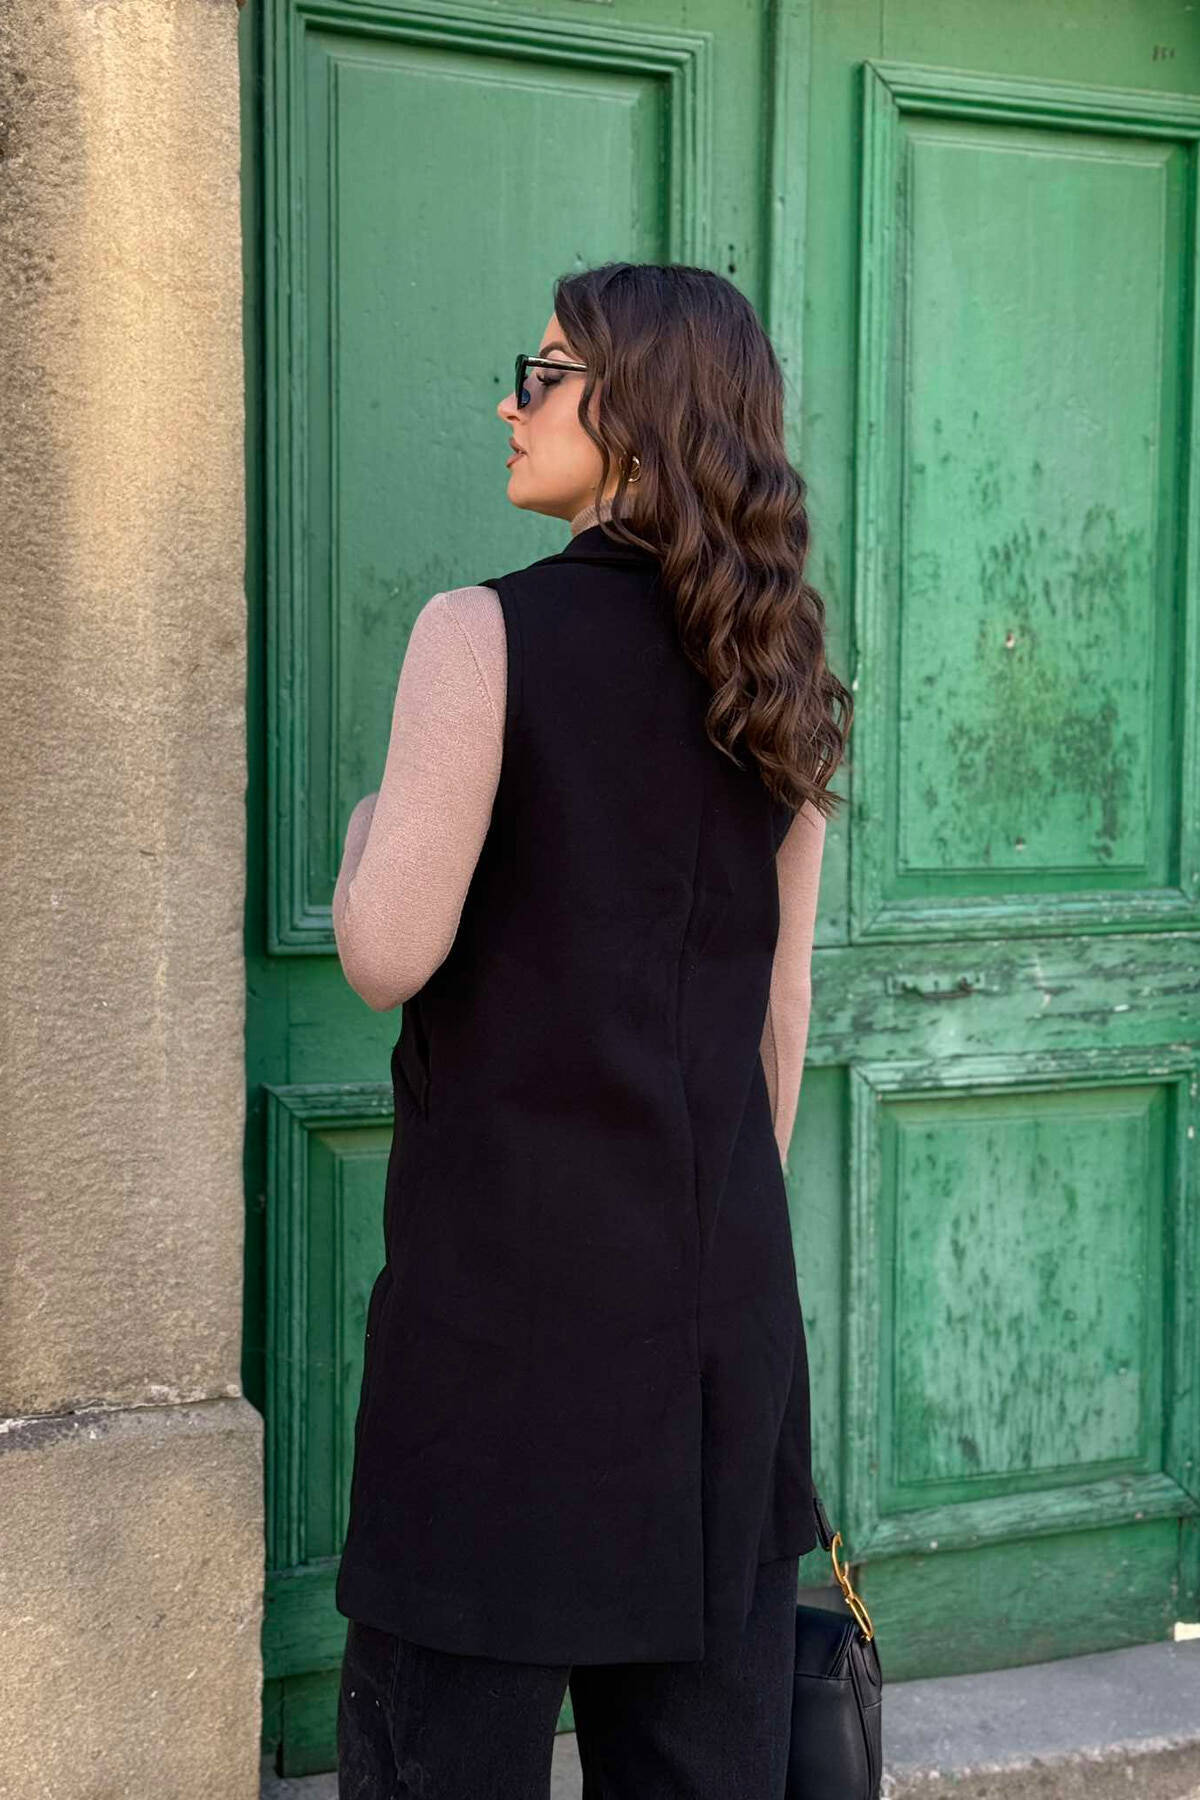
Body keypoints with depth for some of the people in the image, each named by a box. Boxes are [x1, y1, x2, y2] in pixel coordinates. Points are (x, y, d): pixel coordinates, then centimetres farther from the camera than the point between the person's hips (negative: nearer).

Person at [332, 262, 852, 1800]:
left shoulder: (486, 634, -11)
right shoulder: (776, 679, 8)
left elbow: (388, 955, -14)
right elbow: (782, 1007, 11)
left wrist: (369, 818, 6)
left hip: (508, 1250, -6)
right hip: (724, 1270, 6)